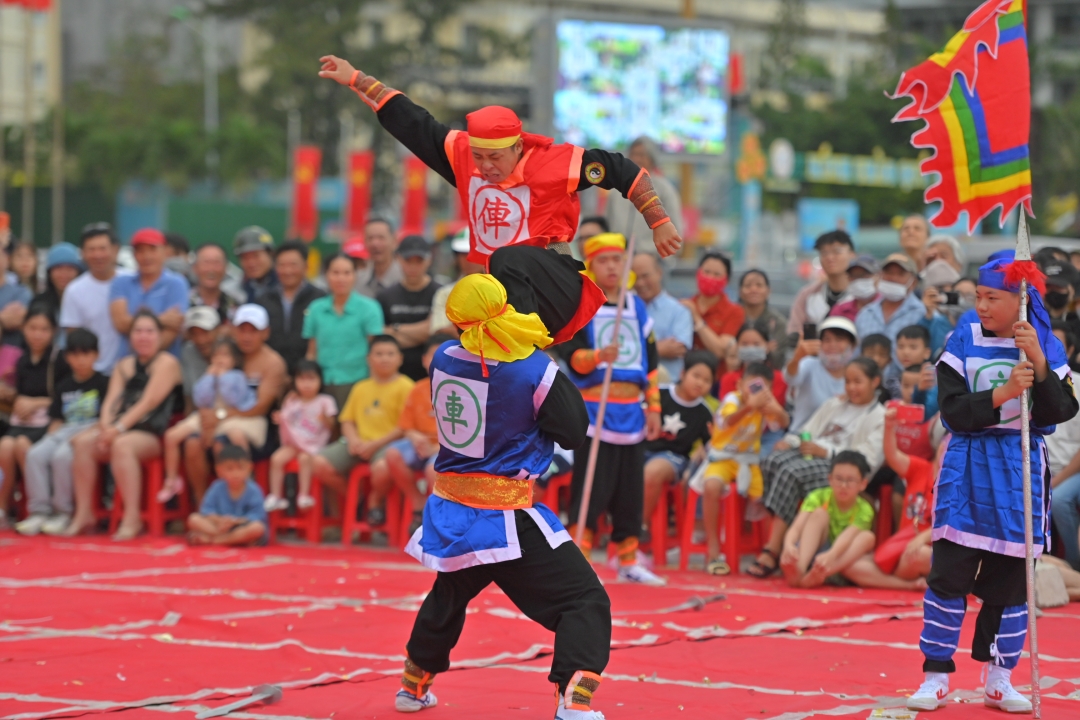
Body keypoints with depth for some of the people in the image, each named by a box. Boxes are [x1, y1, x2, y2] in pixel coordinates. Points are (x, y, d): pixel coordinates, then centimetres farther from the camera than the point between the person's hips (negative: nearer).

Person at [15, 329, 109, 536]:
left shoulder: (102, 383, 4)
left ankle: (63, 511, -21)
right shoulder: (63, 387, 22)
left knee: (62, 456, -35)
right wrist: (50, 439, -1)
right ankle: (39, 511, -23)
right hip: (64, 433, 5)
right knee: (35, 455, -25)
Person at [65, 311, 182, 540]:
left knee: (121, 444, -36)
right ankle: (84, 514, -18)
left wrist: (120, 428, -19)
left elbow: (149, 402, -10)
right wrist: (106, 425, -11)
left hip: (153, 434, -6)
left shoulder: (166, 363, 1)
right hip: (121, 430, 6)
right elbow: (112, 400, 11)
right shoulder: (125, 365, 21)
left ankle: (132, 519, -37)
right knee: (82, 442, -19)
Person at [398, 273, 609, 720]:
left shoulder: (444, 358, -2)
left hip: (451, 513, 6)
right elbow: (575, 432, -5)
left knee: (449, 596, 32)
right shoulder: (535, 370, -16)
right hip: (505, 517, -6)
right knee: (585, 601, -5)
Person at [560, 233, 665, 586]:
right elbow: (572, 353, -12)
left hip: (631, 411, 5)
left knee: (631, 490, 7)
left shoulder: (637, 306, 13)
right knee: (590, 488, -9)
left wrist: (653, 405, 12)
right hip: (593, 408, -5)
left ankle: (628, 561, 15)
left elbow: (650, 360, 17)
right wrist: (597, 356, -33)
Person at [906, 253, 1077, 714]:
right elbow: (955, 412, -11)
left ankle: (999, 680, 15)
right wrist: (1002, 394, -23)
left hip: (1022, 469, 1)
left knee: (1010, 580, 5)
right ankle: (936, 677, 3)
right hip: (967, 468, -1)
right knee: (949, 573, -5)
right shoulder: (964, 342, -2)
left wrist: (1038, 361, -21)